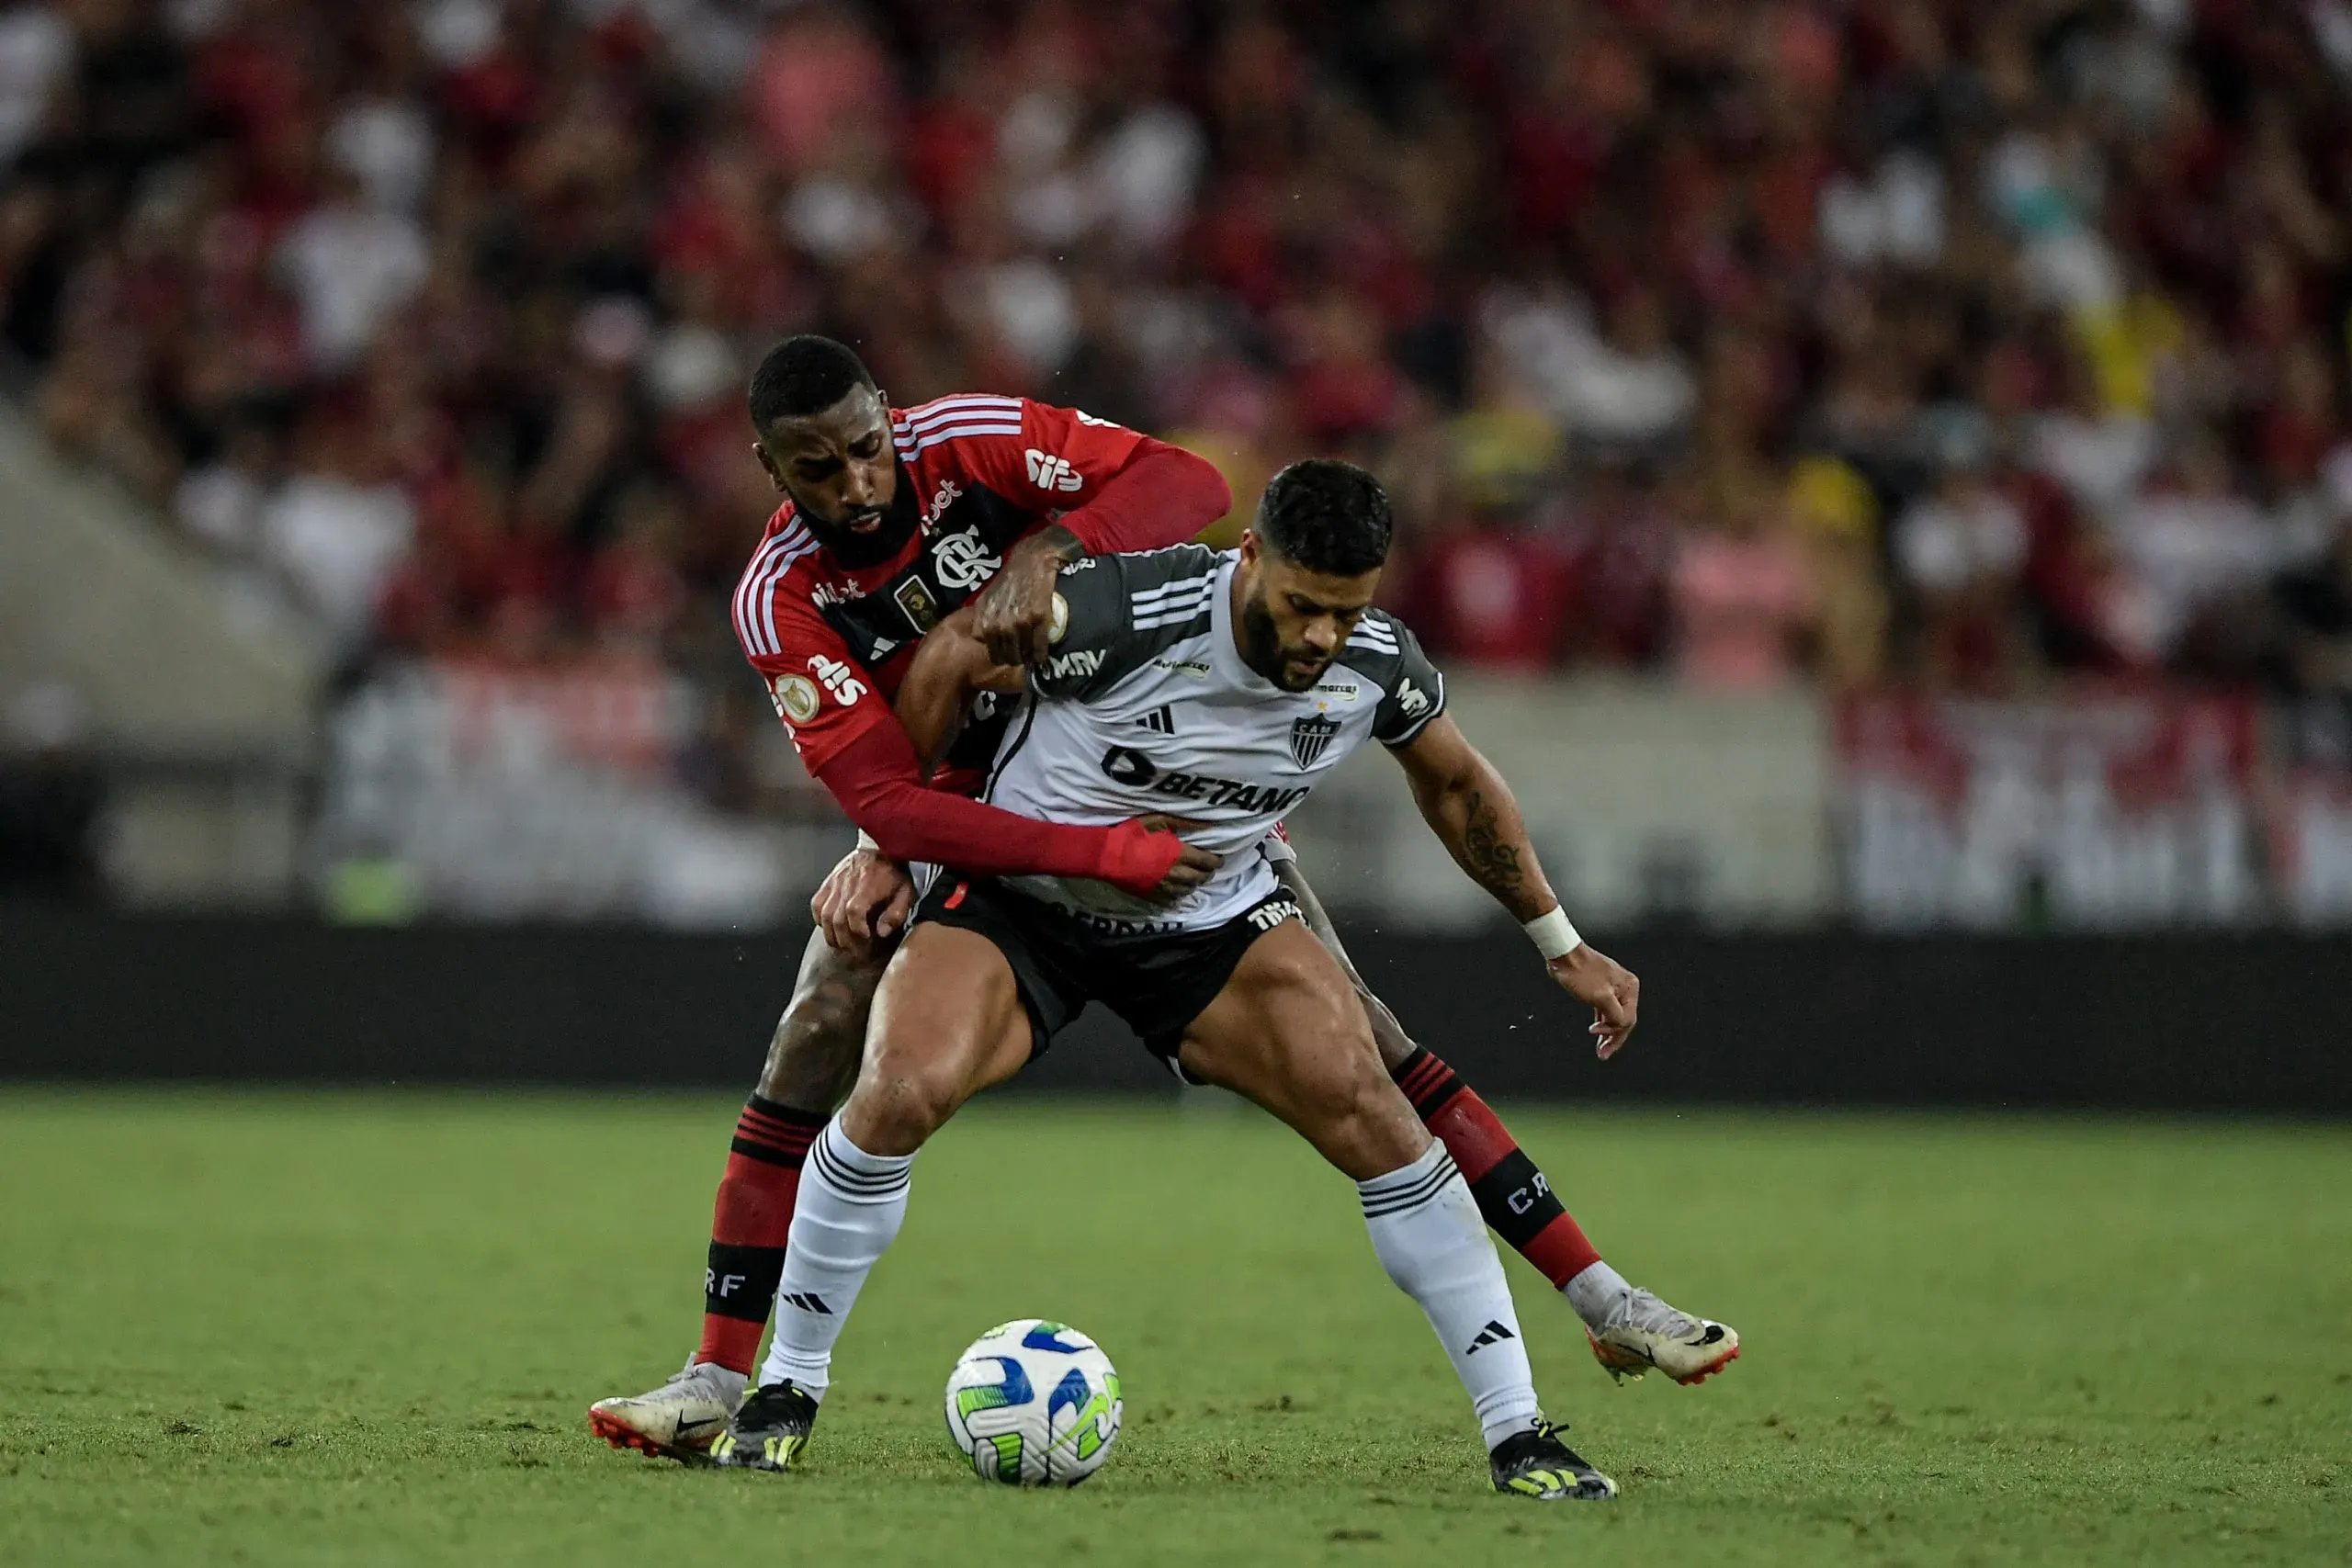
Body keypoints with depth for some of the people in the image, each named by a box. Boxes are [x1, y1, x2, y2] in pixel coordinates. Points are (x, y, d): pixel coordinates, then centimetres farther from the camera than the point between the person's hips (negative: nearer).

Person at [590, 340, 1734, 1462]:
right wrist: (1104, 855, -40)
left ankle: (1596, 1294, -2)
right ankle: (719, 1380, -12)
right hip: (964, 815, 0)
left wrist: (1044, 551, -47)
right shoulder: (778, 601, -22)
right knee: (816, 1033, -20)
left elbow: (1190, 489, -29)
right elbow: (886, 800, -31)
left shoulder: (967, 439, -22)